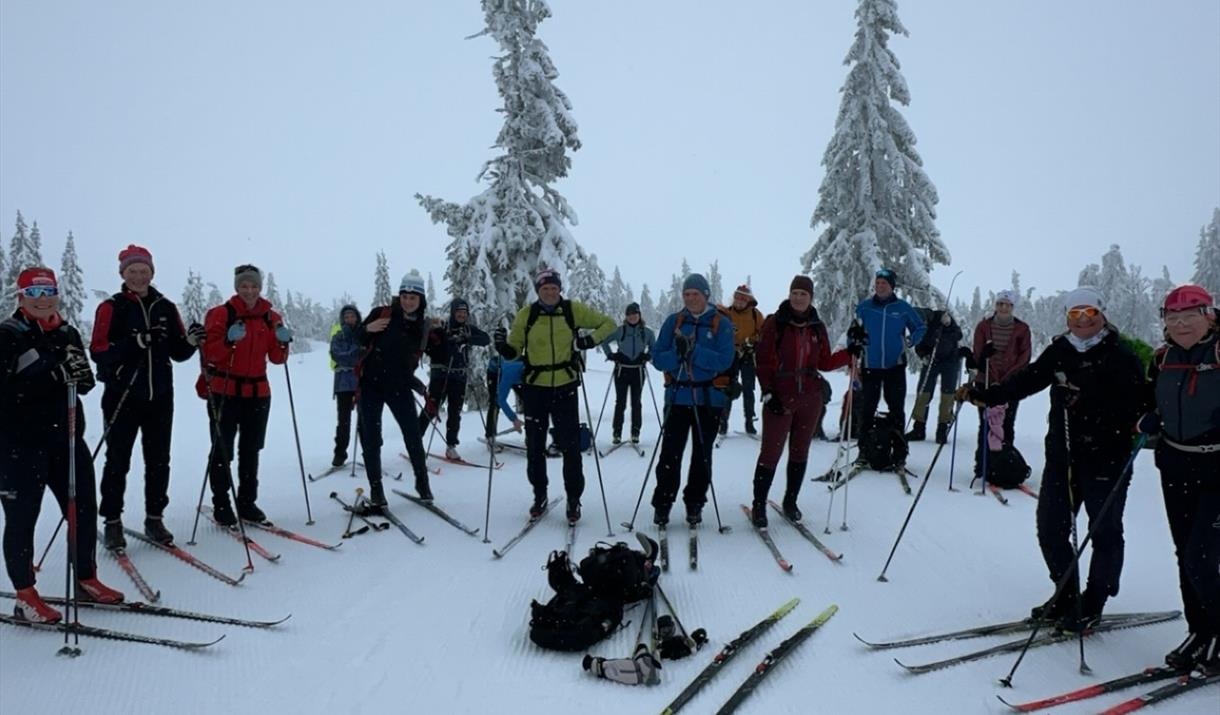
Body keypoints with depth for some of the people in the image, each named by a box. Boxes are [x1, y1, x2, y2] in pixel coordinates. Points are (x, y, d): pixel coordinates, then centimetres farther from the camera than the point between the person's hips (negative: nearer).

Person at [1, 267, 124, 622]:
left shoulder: (67, 333, 11)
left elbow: (85, 384, 10)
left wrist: (80, 373, -12)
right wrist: (52, 375, -29)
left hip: (67, 437, 6)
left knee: (84, 509, 10)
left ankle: (86, 579, 27)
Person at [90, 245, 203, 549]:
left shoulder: (166, 307, 9)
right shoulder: (111, 308, -2)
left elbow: (178, 352, 10)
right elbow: (98, 351, -11)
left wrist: (190, 342, -11)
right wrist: (134, 343, -25)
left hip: (160, 397, 3)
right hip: (122, 396, -3)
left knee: (159, 460, 7)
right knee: (118, 461, 3)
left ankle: (155, 518, 18)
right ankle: (112, 522, 13)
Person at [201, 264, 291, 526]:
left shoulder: (271, 318, 7)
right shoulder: (221, 314, -5)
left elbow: (277, 358, 7)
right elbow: (209, 353, -11)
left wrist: (282, 343, -13)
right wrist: (229, 341, -27)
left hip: (258, 392, 4)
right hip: (224, 391, -4)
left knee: (251, 449, 11)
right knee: (222, 450, -2)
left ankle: (247, 502, 20)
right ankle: (221, 504, 8)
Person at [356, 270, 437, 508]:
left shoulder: (424, 326, 3)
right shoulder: (382, 314, -8)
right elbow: (356, 341, -5)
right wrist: (368, 329, -22)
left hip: (399, 386, 2)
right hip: (371, 384, -2)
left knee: (413, 435, 1)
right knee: (371, 438, 0)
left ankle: (422, 481, 19)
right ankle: (375, 487, 12)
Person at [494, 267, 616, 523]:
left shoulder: (573, 310, -2)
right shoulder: (526, 315, -1)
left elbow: (608, 324, 7)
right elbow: (514, 350, 6)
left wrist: (592, 339, -10)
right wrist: (503, 346, -16)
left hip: (565, 387, -1)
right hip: (535, 388, 1)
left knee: (570, 445, 1)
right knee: (535, 446, 9)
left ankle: (574, 499, 15)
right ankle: (539, 494, 27)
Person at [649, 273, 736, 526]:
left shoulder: (721, 323, 0)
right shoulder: (673, 321, 6)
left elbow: (724, 361, -13)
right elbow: (658, 359, -1)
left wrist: (692, 350, -23)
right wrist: (678, 353, -21)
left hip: (709, 398, -1)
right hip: (677, 397, 1)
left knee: (702, 455, 9)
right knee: (670, 453, -1)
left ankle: (695, 503, 20)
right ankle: (662, 504, 8)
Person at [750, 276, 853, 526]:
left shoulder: (817, 327, 8)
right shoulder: (775, 323, -3)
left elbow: (825, 363, 13)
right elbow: (763, 361, -5)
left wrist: (850, 354, 0)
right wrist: (768, 392, -12)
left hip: (810, 398, 4)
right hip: (780, 398, -4)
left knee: (800, 451, 11)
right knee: (771, 452, -4)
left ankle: (791, 501, 25)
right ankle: (759, 504, 8)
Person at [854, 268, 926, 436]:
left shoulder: (903, 307, 0)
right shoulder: (864, 306, 2)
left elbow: (920, 327, 10)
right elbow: (854, 331, 12)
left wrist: (909, 340, -3)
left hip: (895, 365, 0)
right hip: (870, 366, 1)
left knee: (896, 407, 4)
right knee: (867, 406, 4)